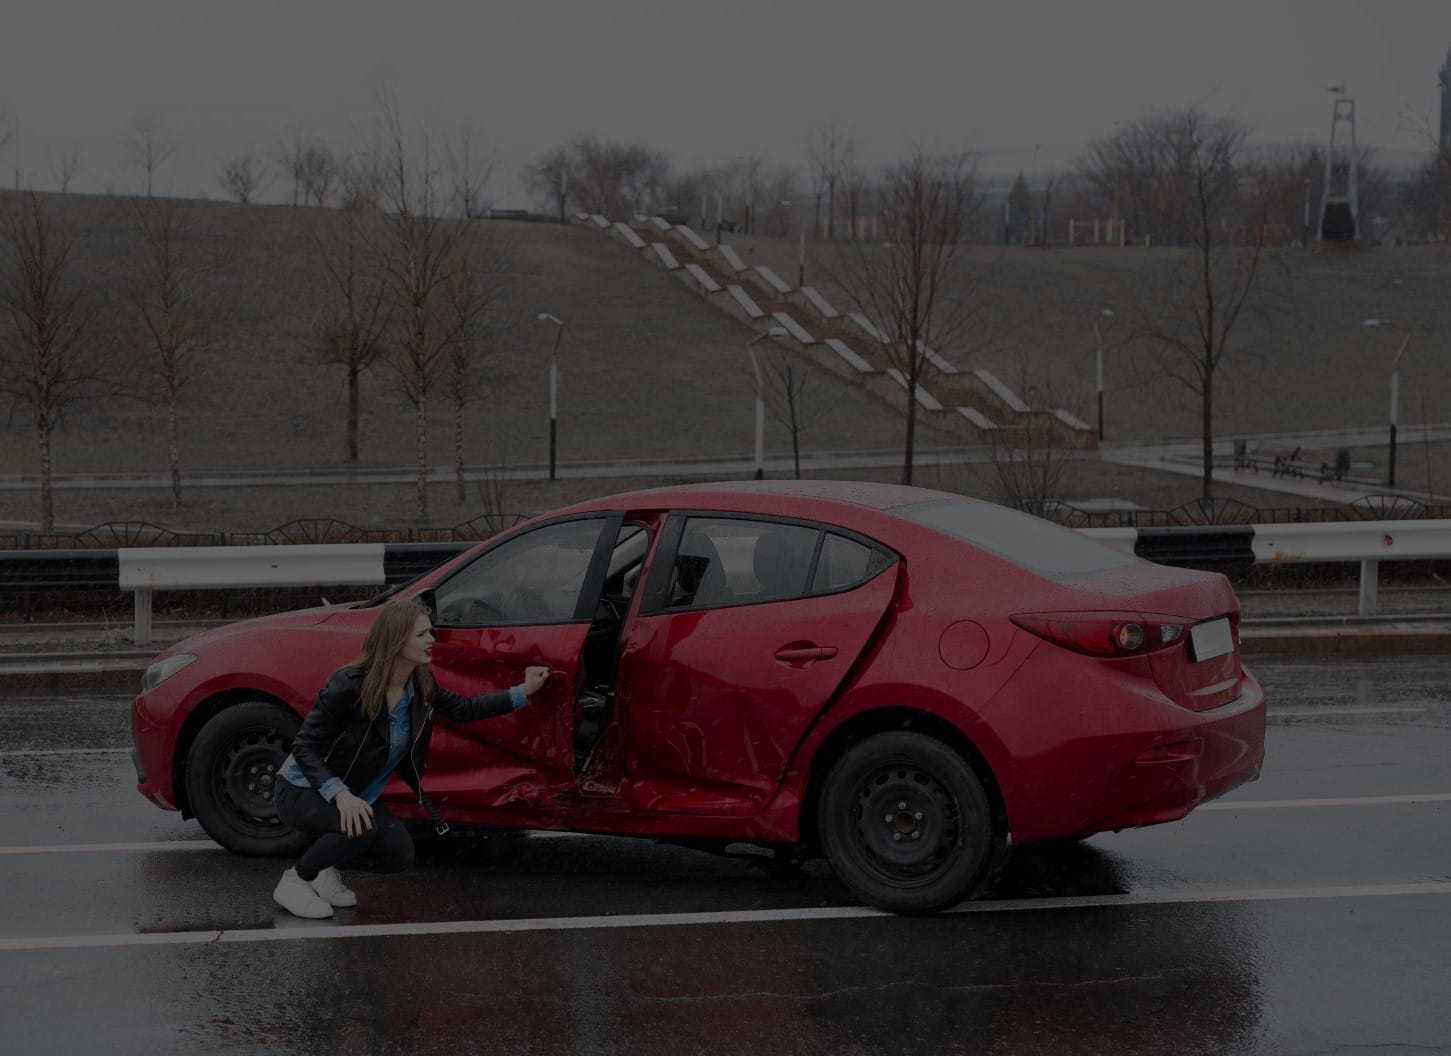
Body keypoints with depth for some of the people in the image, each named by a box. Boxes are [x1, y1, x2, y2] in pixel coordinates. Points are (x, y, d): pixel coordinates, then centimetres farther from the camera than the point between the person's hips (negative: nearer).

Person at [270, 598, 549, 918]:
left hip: (356, 794, 7)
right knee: (360, 828, -34)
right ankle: (294, 880, -9)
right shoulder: (349, 685, -29)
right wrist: (340, 794, -40)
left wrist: (523, 692, 5)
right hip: (304, 790, -7)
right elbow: (304, 746, -26)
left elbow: (463, 709, 10)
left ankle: (324, 865, 15)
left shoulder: (421, 685, -8)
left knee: (399, 855, -9)